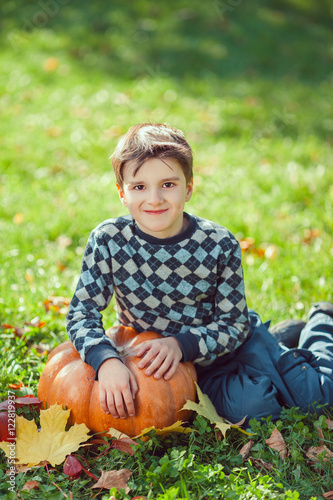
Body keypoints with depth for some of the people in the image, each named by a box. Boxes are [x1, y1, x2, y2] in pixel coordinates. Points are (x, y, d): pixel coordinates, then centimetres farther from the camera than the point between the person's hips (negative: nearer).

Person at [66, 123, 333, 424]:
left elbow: (234, 324, -16)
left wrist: (180, 343, -33)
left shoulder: (220, 245, -22)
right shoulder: (107, 241, -19)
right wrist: (106, 360, -39)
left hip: (234, 343, 0)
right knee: (249, 406, -24)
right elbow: (83, 311, -19)